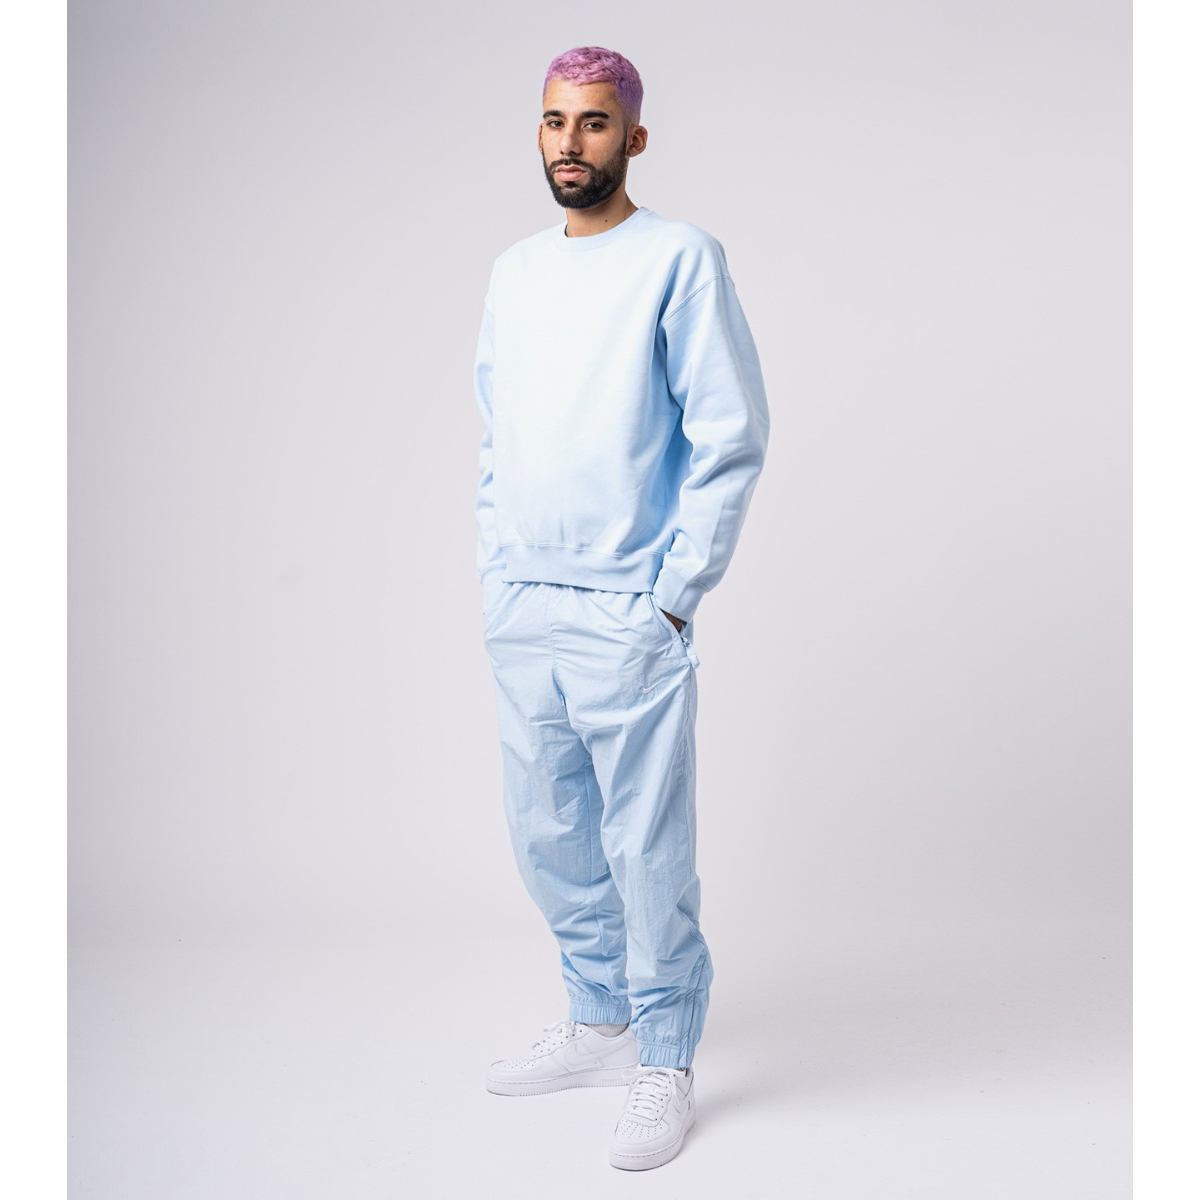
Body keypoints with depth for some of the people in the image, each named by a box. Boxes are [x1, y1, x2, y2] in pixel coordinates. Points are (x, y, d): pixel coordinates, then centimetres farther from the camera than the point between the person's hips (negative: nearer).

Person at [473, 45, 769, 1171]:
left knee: (647, 852, 0)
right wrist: (494, 573, 12)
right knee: (549, 838, 14)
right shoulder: (511, 271, 14)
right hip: (518, 613, 6)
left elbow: (731, 440, -9)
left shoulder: (680, 257, -5)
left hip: (626, 615, -6)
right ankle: (599, 1024, 32)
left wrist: (673, 595, -12)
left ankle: (666, 1067, 15)